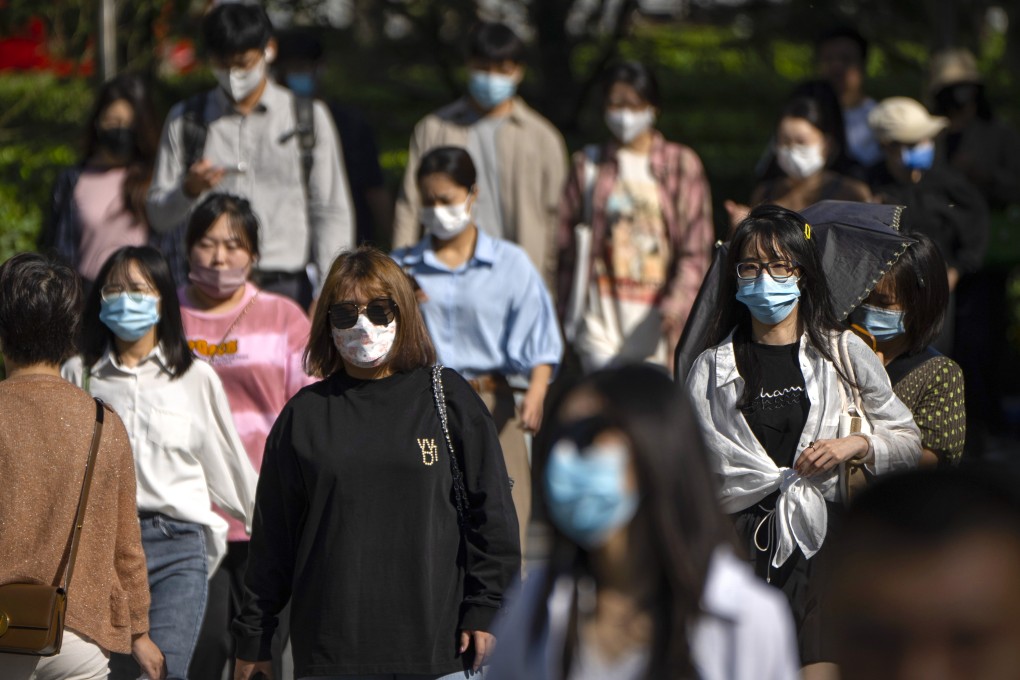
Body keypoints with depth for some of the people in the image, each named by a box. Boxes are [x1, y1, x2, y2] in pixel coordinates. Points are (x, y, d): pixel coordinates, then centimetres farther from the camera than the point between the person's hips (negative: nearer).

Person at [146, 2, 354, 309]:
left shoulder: (309, 117, 10)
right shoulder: (186, 120, 12)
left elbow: (332, 214, 8)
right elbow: (159, 216, 12)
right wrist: (189, 190, -9)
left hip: (288, 286, -1)